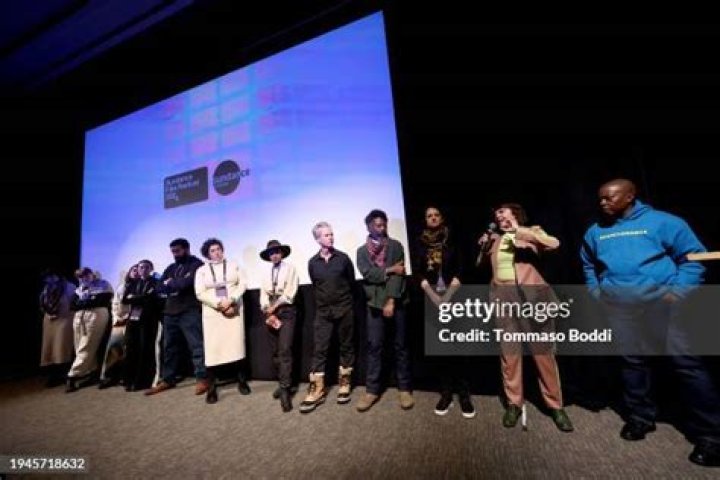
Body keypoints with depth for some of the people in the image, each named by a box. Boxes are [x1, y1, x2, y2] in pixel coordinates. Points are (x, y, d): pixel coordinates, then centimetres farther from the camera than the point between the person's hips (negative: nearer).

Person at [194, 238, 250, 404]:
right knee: (213, 349, -4)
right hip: (213, 312, 0)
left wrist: (231, 300, -14)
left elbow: (242, 284, 1)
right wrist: (219, 304, -14)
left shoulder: (233, 265, 11)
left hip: (234, 310, 1)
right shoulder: (202, 270, 8)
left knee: (237, 345, 0)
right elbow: (200, 293, -2)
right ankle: (212, 389, 4)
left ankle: (242, 381, 12)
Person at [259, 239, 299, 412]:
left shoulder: (290, 268, 0)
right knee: (275, 352, 9)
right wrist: (269, 313, -7)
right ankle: (283, 384, 22)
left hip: (286, 313, -5)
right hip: (270, 314, 5)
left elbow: (289, 293, -9)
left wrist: (274, 307, -7)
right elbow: (263, 296, 7)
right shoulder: (266, 274, 15)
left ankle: (285, 390, -8)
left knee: (285, 351, -11)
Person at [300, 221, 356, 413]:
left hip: (344, 309, 0)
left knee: (346, 346, 9)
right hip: (323, 311, 1)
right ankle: (317, 389, 11)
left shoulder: (343, 258, -4)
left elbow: (351, 282, 5)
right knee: (319, 349, 1)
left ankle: (344, 383, 25)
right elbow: (315, 286, 11)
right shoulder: (312, 262, -1)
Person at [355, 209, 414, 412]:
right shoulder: (362, 250, 9)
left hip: (396, 301, -1)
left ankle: (404, 388, 21)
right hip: (375, 303, 1)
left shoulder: (396, 246, 5)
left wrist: (391, 301, -13)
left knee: (400, 345, 8)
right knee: (374, 346, 6)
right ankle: (372, 390, 17)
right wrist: (390, 270, -11)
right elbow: (367, 273, -7)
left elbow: (399, 274, -6)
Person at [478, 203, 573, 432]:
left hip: (531, 295, -2)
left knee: (543, 352, 5)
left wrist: (521, 230, -15)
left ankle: (555, 405, 21)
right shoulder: (494, 239, 17)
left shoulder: (532, 232, 9)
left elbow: (554, 243, -12)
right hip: (503, 297, 3)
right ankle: (514, 403, 19)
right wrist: (483, 248, 6)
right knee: (509, 352, 5)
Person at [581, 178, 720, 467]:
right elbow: (589, 265, 24)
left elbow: (693, 256, 0)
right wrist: (595, 291, 13)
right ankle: (640, 417, 28)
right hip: (618, 307, 4)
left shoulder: (661, 222, -2)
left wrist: (678, 291, -11)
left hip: (660, 301, -3)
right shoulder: (595, 232, 9)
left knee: (685, 363, -4)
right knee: (632, 362, 12)